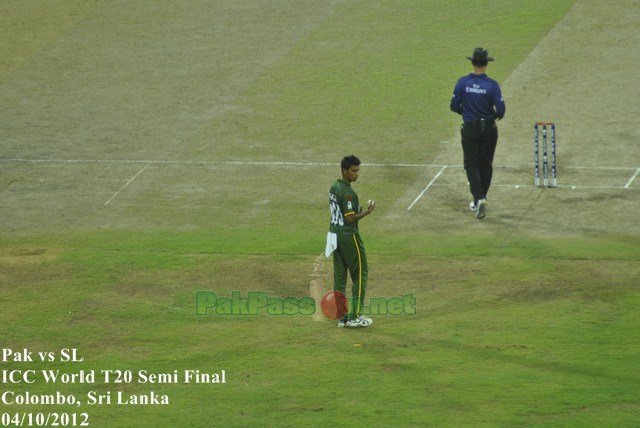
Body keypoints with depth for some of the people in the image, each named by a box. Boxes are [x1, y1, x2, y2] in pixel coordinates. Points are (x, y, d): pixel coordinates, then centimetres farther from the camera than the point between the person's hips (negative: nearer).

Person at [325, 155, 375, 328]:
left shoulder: (334, 187, 9)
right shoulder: (347, 192, -20)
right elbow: (349, 219, -22)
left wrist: (359, 209, 9)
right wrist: (367, 212, -12)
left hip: (334, 235, 9)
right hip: (349, 235, -9)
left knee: (339, 275, 10)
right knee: (360, 274, 1)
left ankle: (341, 316, 13)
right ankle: (354, 316, 0)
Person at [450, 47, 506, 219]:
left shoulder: (462, 82, -8)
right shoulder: (492, 84, -12)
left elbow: (454, 106, -4)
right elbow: (501, 109, -14)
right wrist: (496, 115, 9)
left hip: (469, 129, 0)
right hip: (489, 128, 0)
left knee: (472, 165, 3)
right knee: (486, 164, 16)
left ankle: (479, 198, -17)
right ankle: (480, 200, 23)